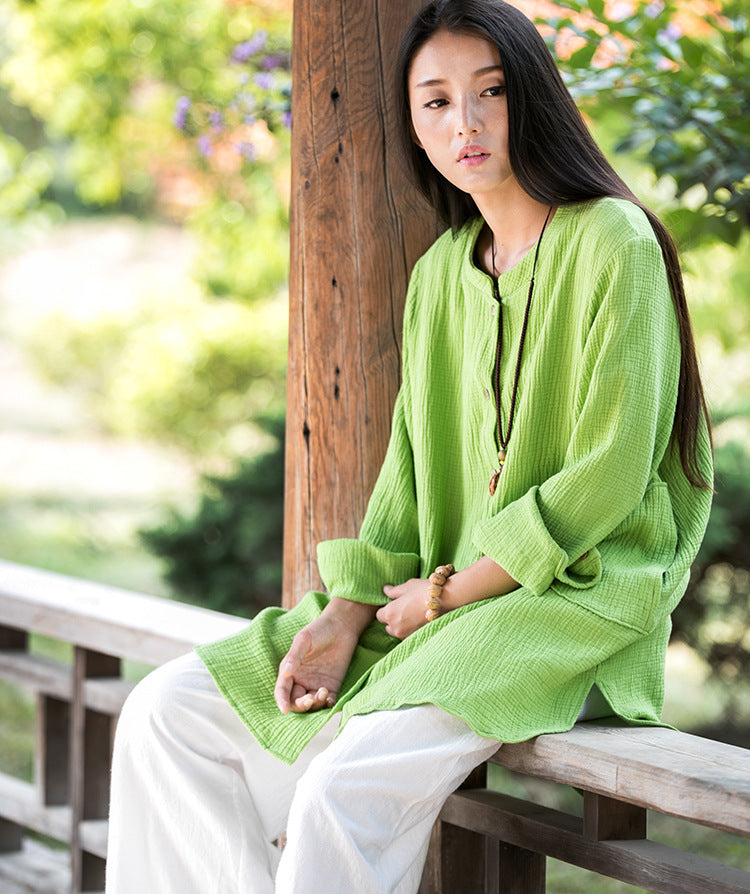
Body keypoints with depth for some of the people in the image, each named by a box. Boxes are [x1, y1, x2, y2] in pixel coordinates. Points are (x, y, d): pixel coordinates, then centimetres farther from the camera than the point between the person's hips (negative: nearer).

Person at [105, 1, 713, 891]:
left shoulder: (613, 244, -9)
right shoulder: (439, 272, 14)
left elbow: (609, 477, -14)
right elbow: (409, 473, 11)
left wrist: (451, 591, -12)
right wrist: (346, 615, -5)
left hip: (575, 595, -8)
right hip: (436, 598, 8)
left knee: (346, 791, -31)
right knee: (166, 713, -2)